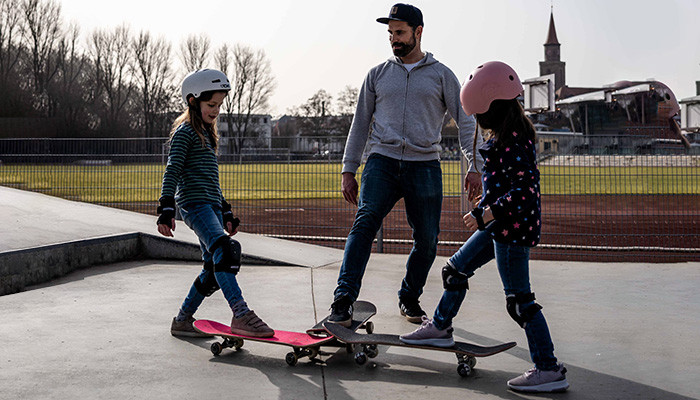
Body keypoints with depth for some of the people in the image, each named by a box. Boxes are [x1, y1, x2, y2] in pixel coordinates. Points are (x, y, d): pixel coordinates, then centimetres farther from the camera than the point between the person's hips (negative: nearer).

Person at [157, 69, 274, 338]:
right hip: (194, 204, -9)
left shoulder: (207, 134, 25)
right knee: (225, 249, -27)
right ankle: (241, 315, -36)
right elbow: (172, 170, -10)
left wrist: (226, 212, 29)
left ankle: (182, 320, 16)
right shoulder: (185, 131, -1)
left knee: (214, 268, 5)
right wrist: (166, 208, -20)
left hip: (211, 206, 9)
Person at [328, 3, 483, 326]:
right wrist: (348, 171, 11)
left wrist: (474, 166, -4)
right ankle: (343, 301, -29)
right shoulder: (378, 75, 15)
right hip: (382, 162, 0)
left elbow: (465, 121, 8)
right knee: (365, 222, -22)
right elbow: (360, 123, 17)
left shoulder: (441, 75, 10)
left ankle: (409, 298, 25)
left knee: (427, 240, 1)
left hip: (425, 166, 0)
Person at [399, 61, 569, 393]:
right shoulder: (512, 134, 10)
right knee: (456, 269, 21)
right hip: (498, 226, 11)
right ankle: (441, 327, 40)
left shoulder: (513, 143, -21)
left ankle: (549, 370, 2)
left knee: (519, 300, -5)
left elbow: (524, 191, -27)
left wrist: (488, 213, -26)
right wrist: (487, 213, 25)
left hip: (513, 228, -11)